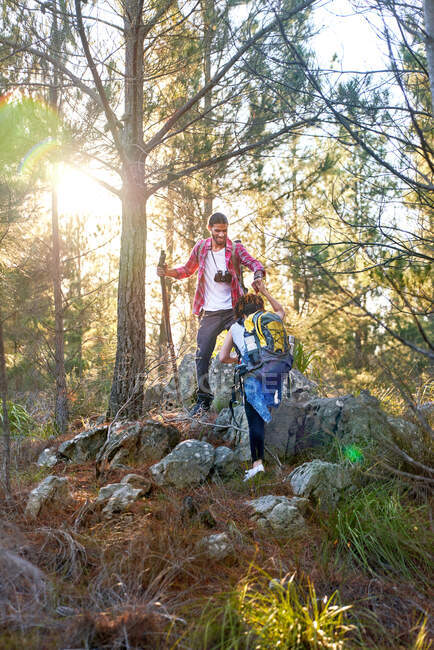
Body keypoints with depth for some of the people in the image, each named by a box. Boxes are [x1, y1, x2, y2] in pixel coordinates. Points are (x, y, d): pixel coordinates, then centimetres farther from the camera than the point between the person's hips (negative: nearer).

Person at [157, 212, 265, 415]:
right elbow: (188, 269, 18)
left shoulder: (235, 248, -1)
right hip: (209, 312, 2)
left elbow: (254, 263, -14)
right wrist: (167, 272, 2)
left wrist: (258, 276, -36)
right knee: (202, 355, -1)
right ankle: (204, 398, 11)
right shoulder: (200, 247, 7)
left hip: (233, 310, -1)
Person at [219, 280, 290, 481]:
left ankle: (257, 462, 1)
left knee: (255, 421, 5)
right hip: (277, 371, 0)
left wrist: (235, 359, 31)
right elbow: (281, 311, 42)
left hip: (253, 377, 0)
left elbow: (223, 357, 10)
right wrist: (265, 292, 44)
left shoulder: (235, 328, 14)